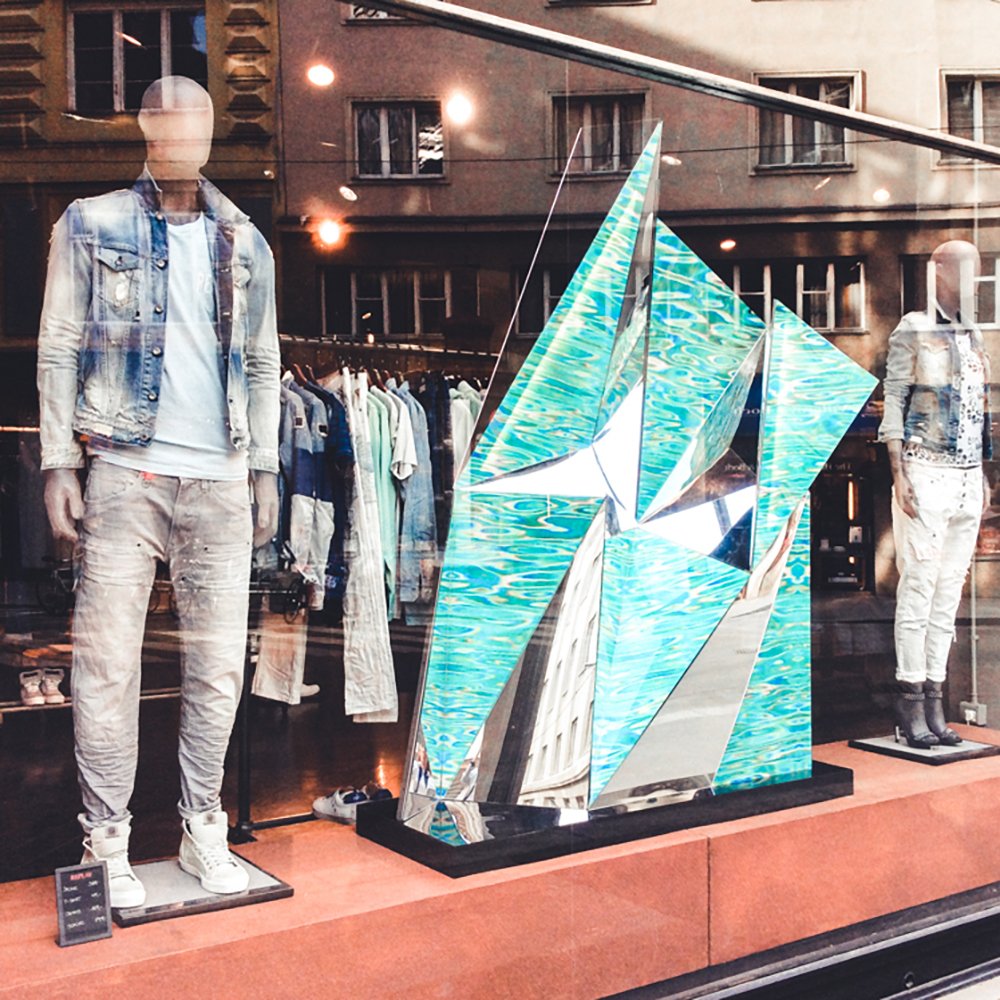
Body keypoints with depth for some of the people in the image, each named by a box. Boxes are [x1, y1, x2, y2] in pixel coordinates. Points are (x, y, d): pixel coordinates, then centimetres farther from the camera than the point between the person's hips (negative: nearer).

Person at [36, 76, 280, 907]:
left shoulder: (246, 243, 14)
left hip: (221, 481, 3)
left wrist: (265, 467, 9)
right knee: (108, 663, -2)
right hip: (124, 473, -2)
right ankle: (106, 840, 10)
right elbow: (59, 349, 3)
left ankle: (203, 827, 18)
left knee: (219, 666, 5)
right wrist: (59, 462, -5)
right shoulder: (91, 226, 6)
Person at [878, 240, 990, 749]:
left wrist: (983, 476, 16)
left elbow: (979, 411, 21)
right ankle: (910, 699, -1)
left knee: (949, 592, 5)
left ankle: (933, 701, 9)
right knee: (918, 586, -7)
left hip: (968, 477, 6)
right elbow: (893, 402, -6)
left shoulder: (974, 336, 19)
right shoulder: (914, 330, 0)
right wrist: (899, 473, -13)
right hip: (926, 473, -6)